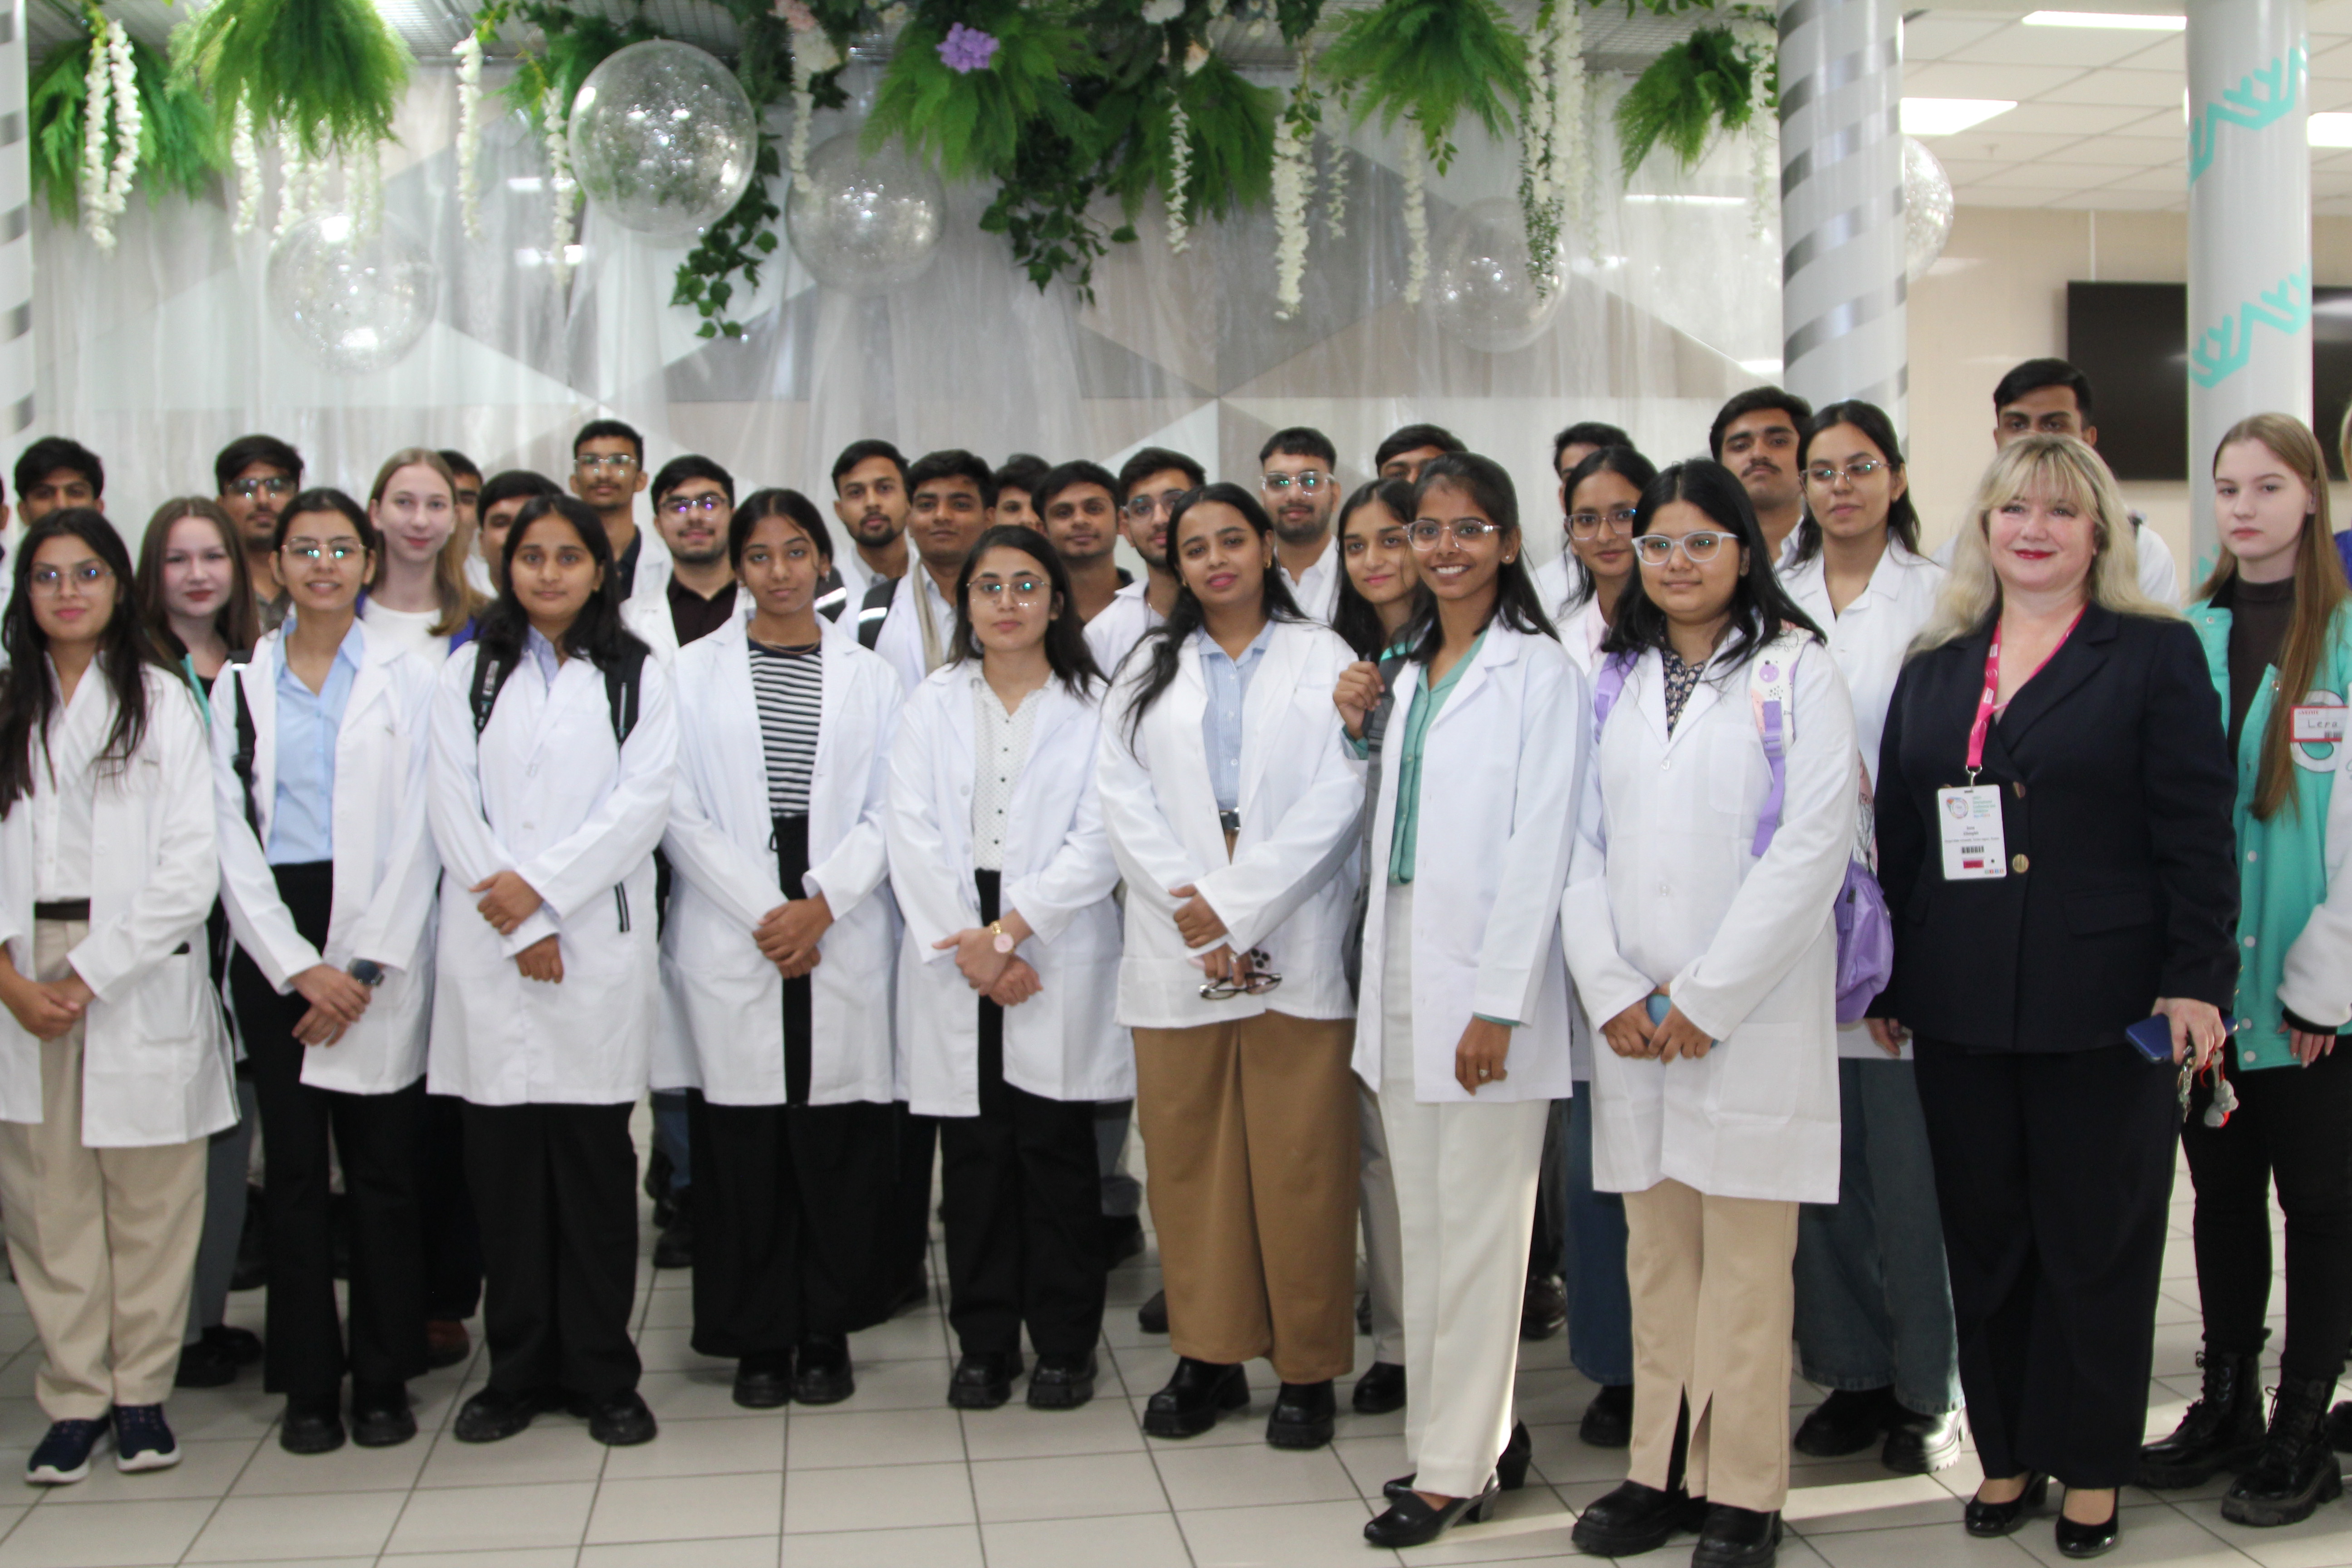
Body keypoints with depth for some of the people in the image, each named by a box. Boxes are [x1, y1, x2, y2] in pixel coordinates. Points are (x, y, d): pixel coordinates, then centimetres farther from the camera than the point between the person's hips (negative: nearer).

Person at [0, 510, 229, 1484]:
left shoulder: (161, 701, 1)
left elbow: (191, 865, -6)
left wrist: (90, 974, -10)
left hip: (140, 982, -2)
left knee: (150, 1198, 3)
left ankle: (141, 1393, 15)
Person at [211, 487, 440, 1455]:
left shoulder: (410, 678, 5)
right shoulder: (240, 682, 10)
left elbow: (420, 831, -1)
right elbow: (231, 835, 3)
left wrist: (365, 966, -9)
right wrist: (299, 967, -7)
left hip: (380, 946, -1)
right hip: (273, 947, 2)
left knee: (383, 1173, 0)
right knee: (295, 1169, 4)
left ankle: (384, 1381, 11)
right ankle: (309, 1384, 14)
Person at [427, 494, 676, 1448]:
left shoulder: (637, 679, 9)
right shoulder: (468, 676, 12)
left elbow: (643, 803, -2)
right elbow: (453, 806, 2)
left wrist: (543, 886, -11)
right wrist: (518, 931, -8)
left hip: (599, 947, -1)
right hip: (489, 951, 1)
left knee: (596, 1161, 1)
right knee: (502, 1162, 4)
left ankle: (602, 1376, 10)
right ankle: (517, 1371, 14)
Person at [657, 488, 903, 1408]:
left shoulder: (870, 678, 11)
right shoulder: (692, 673, 7)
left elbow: (889, 814, 4)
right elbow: (680, 813, 0)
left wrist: (820, 903, -10)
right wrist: (762, 914, -8)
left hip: (844, 942, 1)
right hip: (729, 943, -1)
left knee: (838, 1143, 1)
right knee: (741, 1147, 0)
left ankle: (826, 1334, 14)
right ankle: (758, 1341, 13)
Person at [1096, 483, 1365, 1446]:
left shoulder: (1323, 660, 7)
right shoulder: (1148, 669, 16)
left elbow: (1335, 800, -4)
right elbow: (1125, 800, 4)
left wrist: (1232, 903, -11)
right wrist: (1194, 920, -9)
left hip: (1294, 943, -2)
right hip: (1174, 949, 3)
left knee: (1301, 1160, -2)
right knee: (1188, 1156, 5)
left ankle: (1307, 1366, 9)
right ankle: (1209, 1356, 16)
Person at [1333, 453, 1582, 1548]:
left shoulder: (1539, 671, -6)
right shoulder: (1406, 669, 16)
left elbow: (1540, 845, -12)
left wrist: (1499, 1005, -17)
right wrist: (1356, 730, 5)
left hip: (1485, 984, -7)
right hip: (1400, 976, 7)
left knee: (1478, 1232, 0)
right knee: (1423, 1228, 12)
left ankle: (1456, 1470, 9)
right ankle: (1469, 1436, 24)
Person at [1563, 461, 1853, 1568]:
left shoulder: (1796, 670, 0)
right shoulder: (1613, 680, 13)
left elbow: (1812, 844, -9)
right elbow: (1583, 843, 8)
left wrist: (1705, 997, -12)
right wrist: (1611, 990, -5)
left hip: (1752, 1012, -4)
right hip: (1633, 1016, 4)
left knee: (1746, 1260, 0)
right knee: (1656, 1251, 10)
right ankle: (1661, 1472, 19)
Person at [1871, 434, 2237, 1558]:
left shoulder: (2156, 655, 0)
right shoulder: (1934, 669, 12)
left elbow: (2197, 835, -5)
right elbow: (1895, 839, 12)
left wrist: (2197, 981, -11)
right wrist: (1887, 980, 8)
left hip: (2103, 1010, -4)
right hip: (1962, 1010, 4)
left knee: (2097, 1242, 6)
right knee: (1983, 1241, 11)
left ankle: (2091, 1467, 21)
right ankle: (2006, 1454, 24)